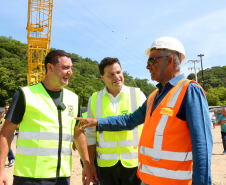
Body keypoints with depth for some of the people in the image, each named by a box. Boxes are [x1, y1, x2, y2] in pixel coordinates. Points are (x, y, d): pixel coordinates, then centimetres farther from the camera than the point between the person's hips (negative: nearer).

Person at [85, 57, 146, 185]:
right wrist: (91, 164, 6)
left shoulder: (138, 95, -2)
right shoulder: (94, 99, 3)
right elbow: (91, 135, 8)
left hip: (133, 163, -1)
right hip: (106, 164, 2)